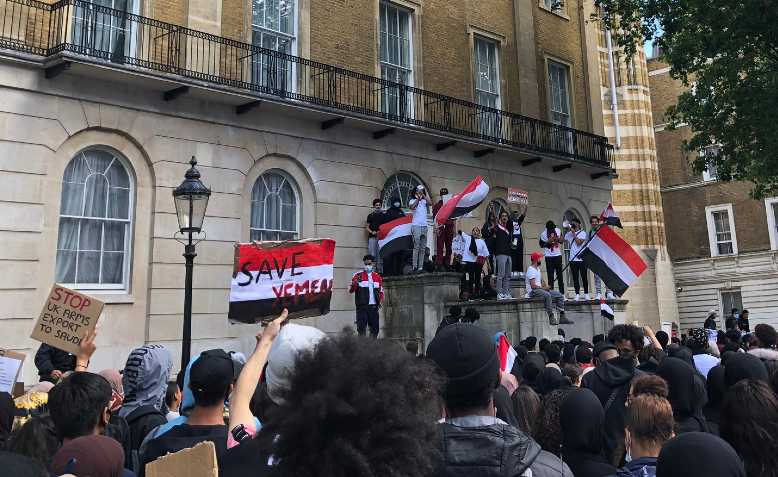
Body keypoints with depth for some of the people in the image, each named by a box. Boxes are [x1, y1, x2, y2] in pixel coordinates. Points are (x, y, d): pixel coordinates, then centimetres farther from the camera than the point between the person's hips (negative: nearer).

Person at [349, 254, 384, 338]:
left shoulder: (377, 277, 13)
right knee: (361, 328, -7)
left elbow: (381, 291, 20)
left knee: (374, 328, 5)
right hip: (362, 306, -3)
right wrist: (356, 282, -23)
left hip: (373, 306, 3)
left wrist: (380, 301, 2)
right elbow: (350, 290, -3)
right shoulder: (358, 275, 2)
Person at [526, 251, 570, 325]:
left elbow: (542, 280, 22)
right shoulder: (531, 270, -12)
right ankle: (551, 318, -36)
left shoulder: (537, 269, 21)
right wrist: (543, 288, -15)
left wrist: (545, 286, 1)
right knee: (547, 295, -38)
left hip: (540, 289, 10)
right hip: (533, 291, -10)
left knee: (559, 295, 1)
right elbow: (533, 285, -20)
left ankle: (562, 317, -1)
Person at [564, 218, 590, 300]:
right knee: (575, 278, 2)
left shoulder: (582, 233, 0)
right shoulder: (568, 234, 13)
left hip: (582, 259, -3)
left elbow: (579, 242, -12)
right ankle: (577, 294, 7)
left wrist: (574, 233, -10)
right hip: (573, 259, 3)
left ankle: (586, 293, 14)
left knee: (584, 277, 4)